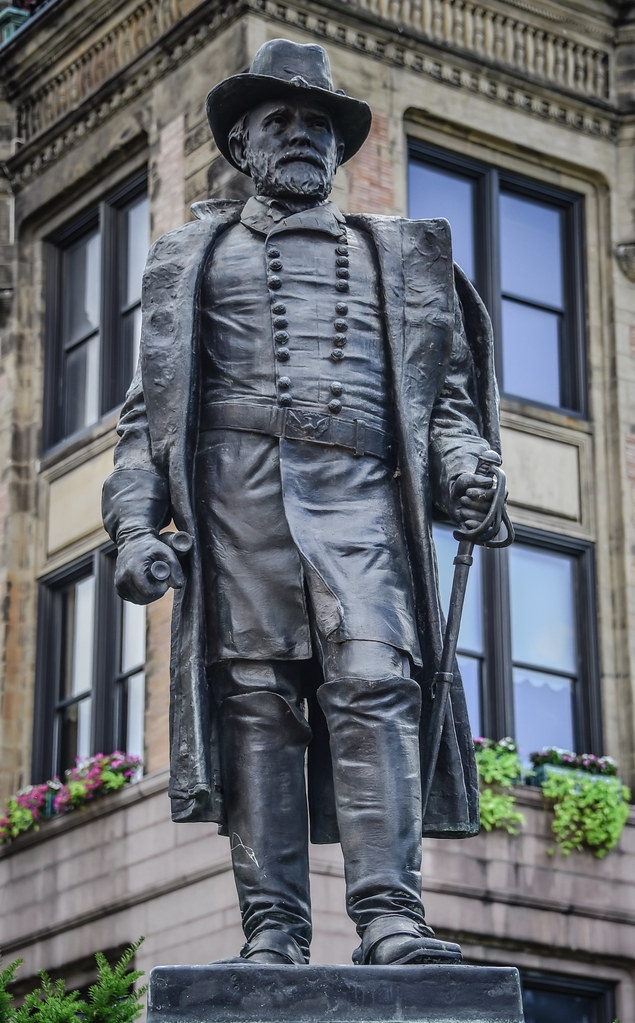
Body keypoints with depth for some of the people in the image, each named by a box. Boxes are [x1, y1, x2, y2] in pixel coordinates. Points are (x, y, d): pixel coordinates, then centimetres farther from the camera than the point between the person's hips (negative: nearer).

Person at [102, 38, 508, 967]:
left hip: (361, 495, 0)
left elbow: (445, 384, 21)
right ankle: (273, 929, -9)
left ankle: (390, 919, -23)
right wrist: (135, 524, 4)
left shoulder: (396, 258, 27)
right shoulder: (192, 257, 24)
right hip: (237, 497, 0)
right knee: (255, 701, -8)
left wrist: (462, 459, -1)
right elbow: (149, 408, 19)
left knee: (375, 687, -17)